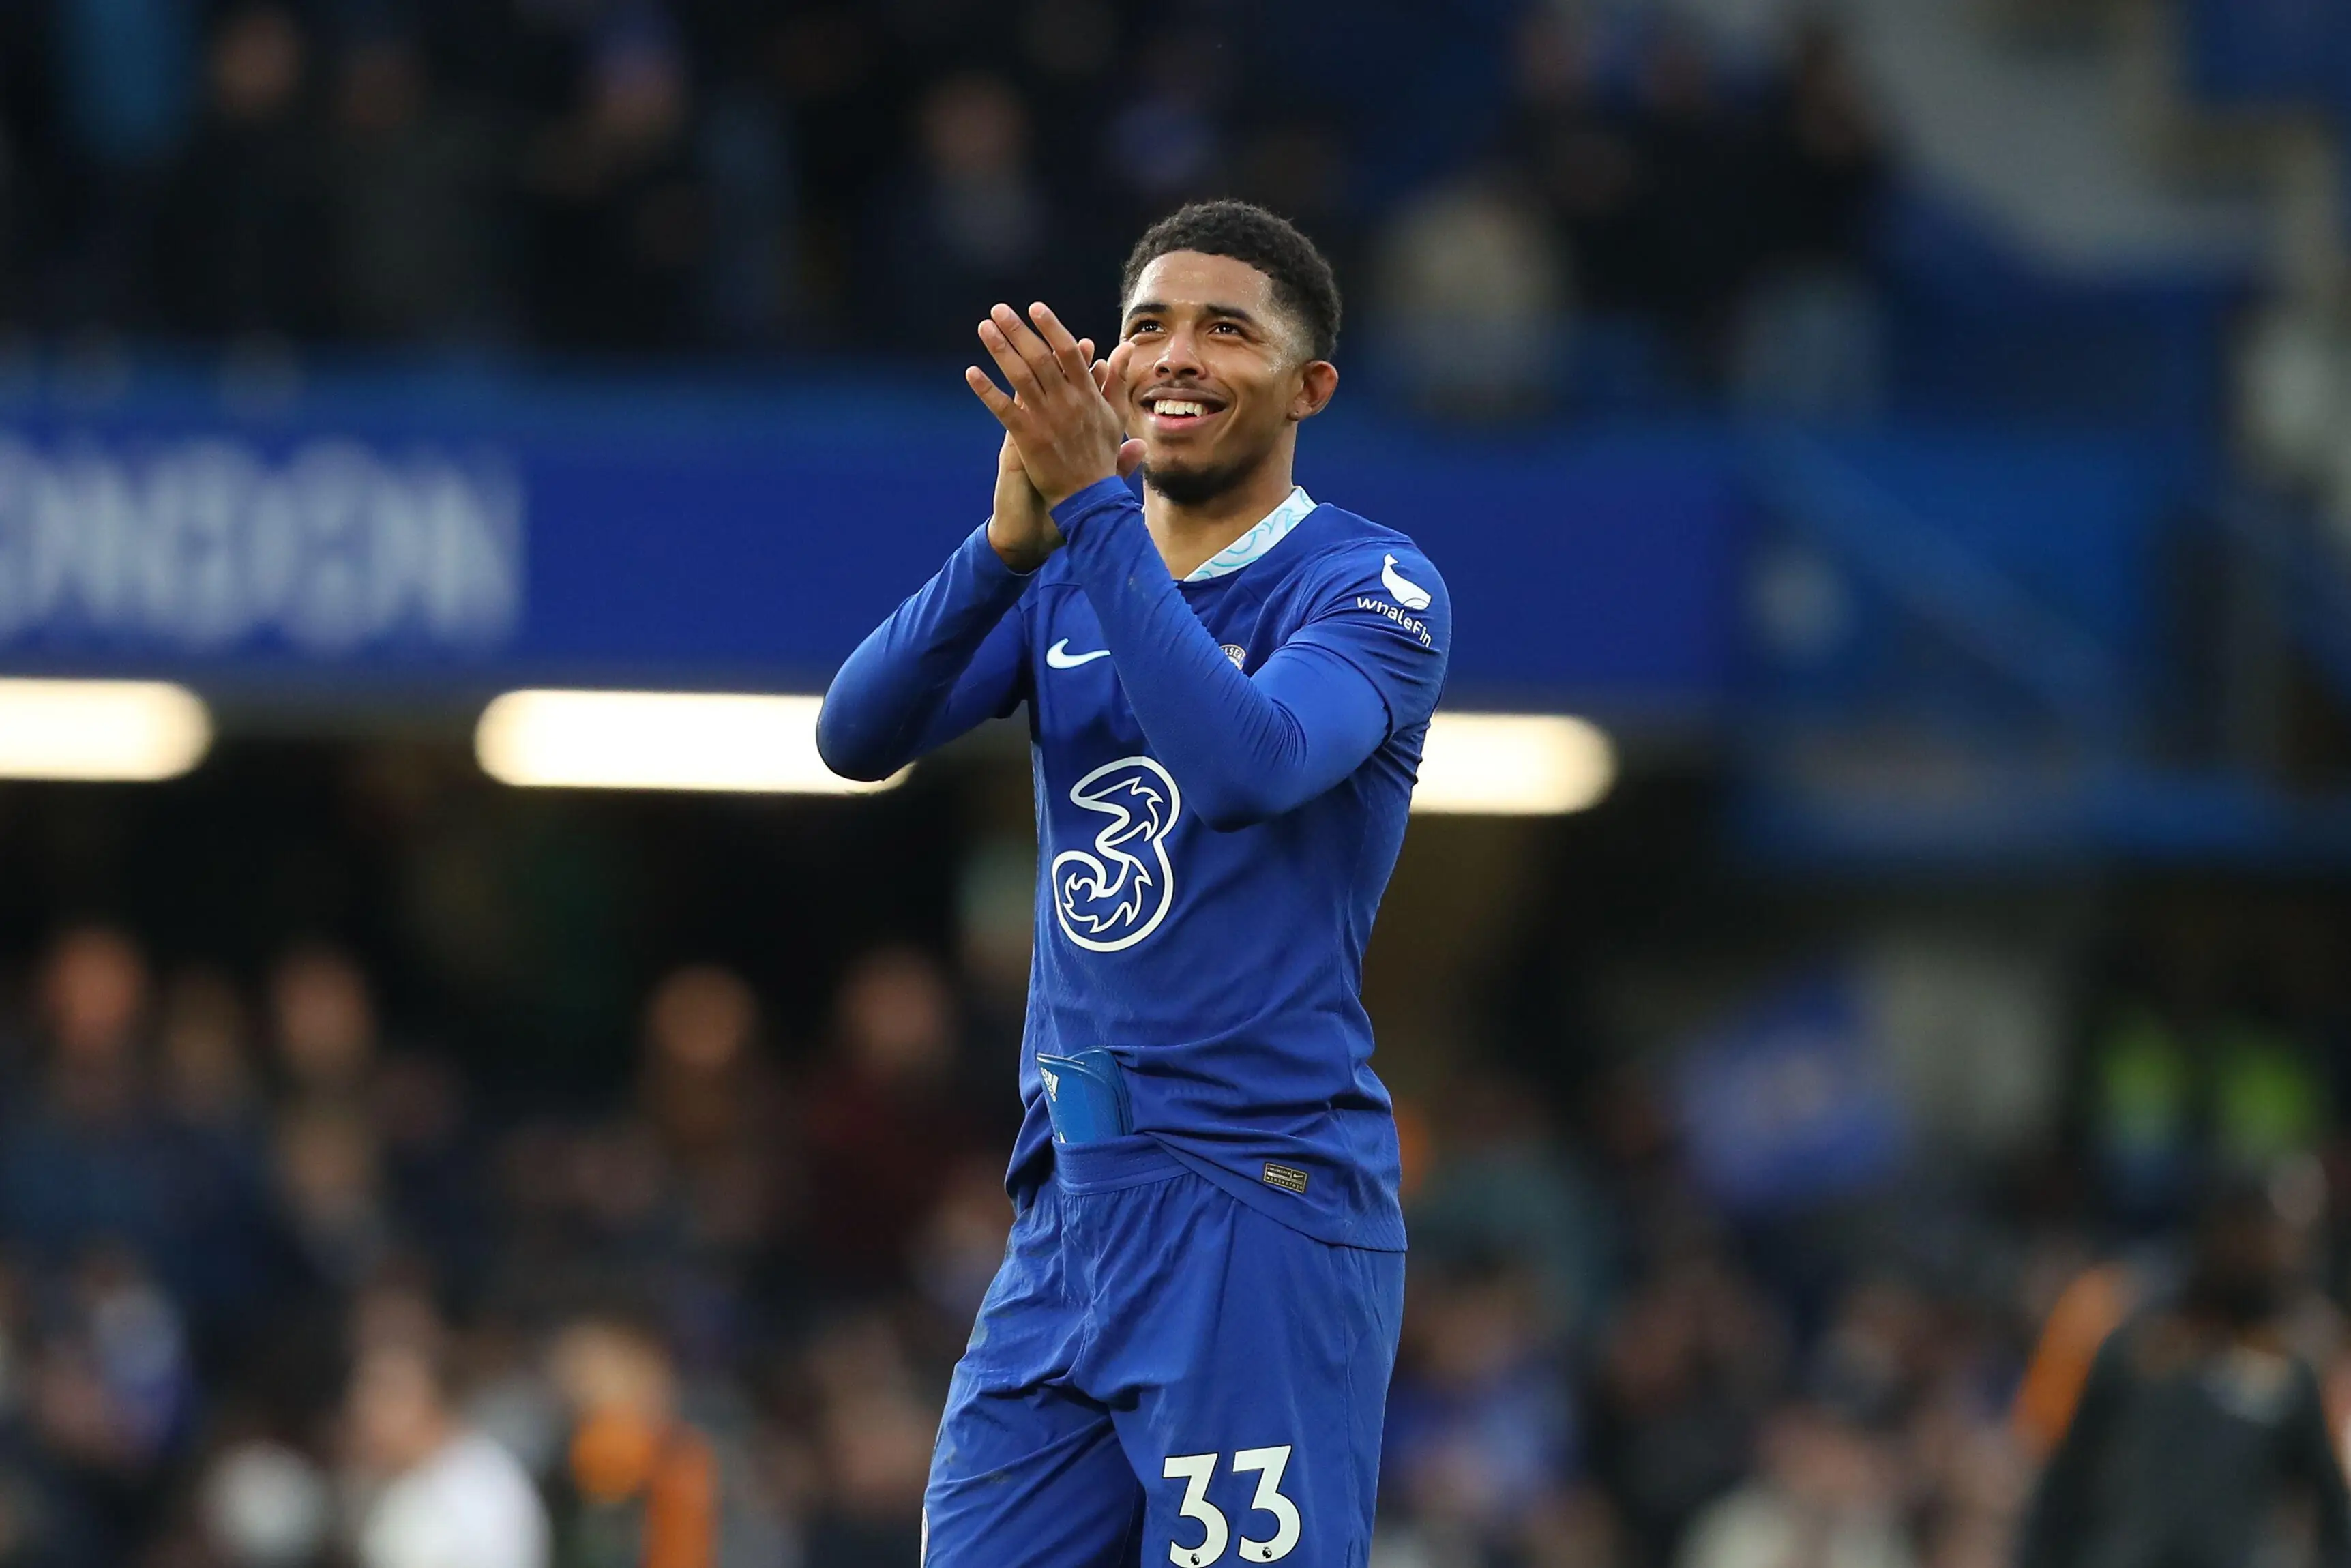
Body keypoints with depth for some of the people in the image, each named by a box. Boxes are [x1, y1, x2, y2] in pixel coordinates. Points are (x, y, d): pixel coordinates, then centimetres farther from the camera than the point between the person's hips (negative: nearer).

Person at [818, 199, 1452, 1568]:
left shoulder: (1372, 586, -4)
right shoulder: (1061, 581, 13)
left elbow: (1252, 763, -24)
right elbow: (859, 735, -2)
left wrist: (1093, 503, -25)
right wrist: (1014, 538, -17)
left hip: (1261, 1212, -6)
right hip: (1068, 1204, 6)